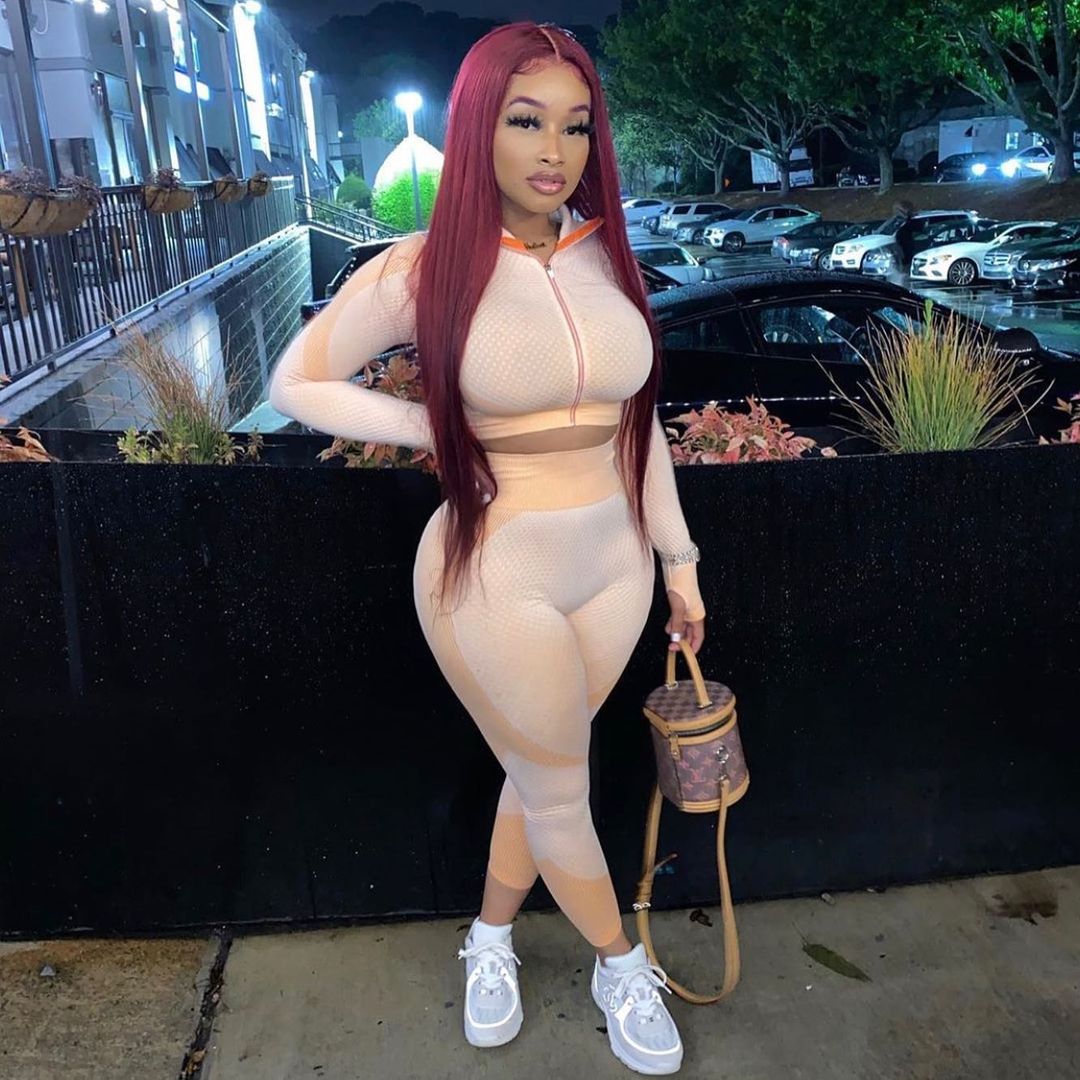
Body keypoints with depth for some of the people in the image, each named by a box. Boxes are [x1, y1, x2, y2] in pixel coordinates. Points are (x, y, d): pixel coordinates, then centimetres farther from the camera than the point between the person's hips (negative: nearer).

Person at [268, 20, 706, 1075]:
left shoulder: (606, 258, 2)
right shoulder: (421, 270, -11)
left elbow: (639, 423, 9)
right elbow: (295, 383, -1)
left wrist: (678, 560, 12)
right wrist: (440, 432, -9)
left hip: (613, 564, 5)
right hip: (496, 577, -4)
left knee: (539, 772, 19)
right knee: (558, 791, 13)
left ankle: (490, 939, 46)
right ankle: (621, 967, 40)